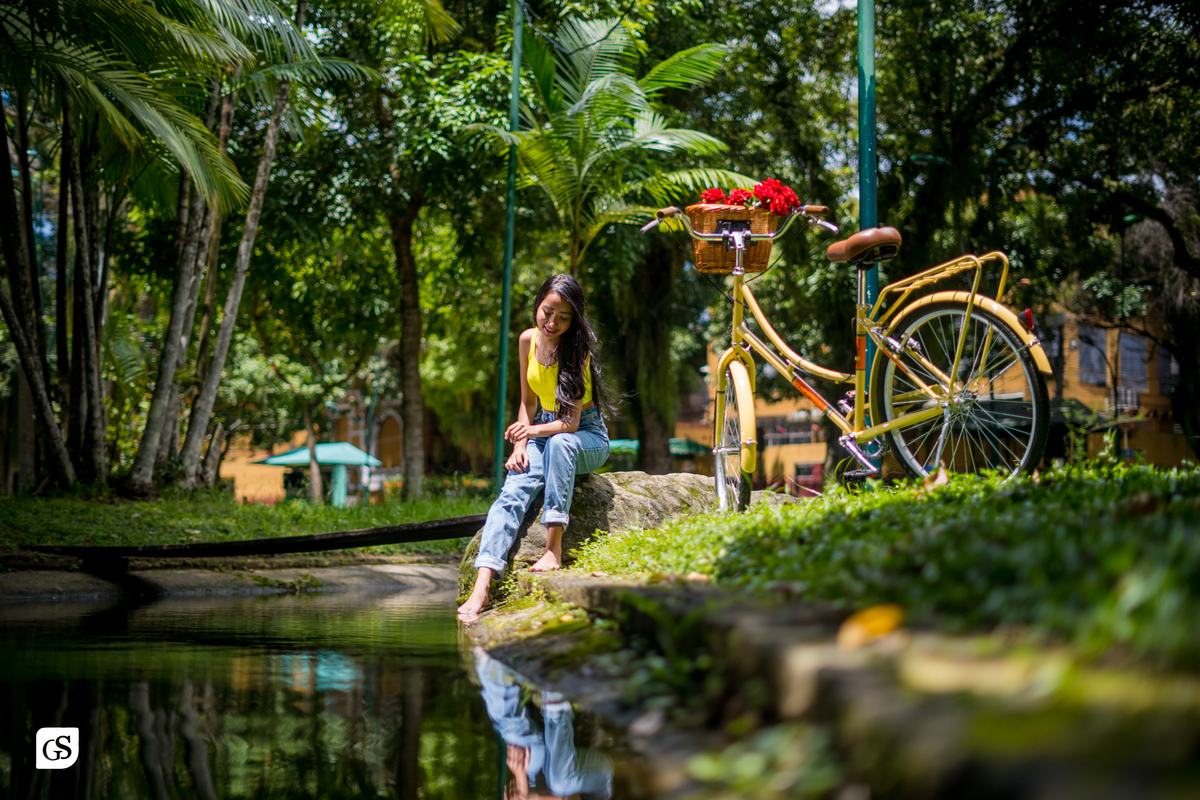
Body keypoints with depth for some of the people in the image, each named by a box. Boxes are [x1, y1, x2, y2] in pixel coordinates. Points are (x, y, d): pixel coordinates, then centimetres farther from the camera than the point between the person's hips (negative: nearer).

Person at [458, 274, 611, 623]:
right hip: (543, 431, 4)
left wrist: (533, 430, -33)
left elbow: (571, 423, -20)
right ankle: (481, 587, -39)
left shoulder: (577, 350, -18)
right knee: (513, 490, -24)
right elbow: (528, 402, 6)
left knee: (559, 443, -41)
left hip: (587, 436, -4)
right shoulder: (529, 340, -2)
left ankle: (554, 548, -38)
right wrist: (520, 446, -8)